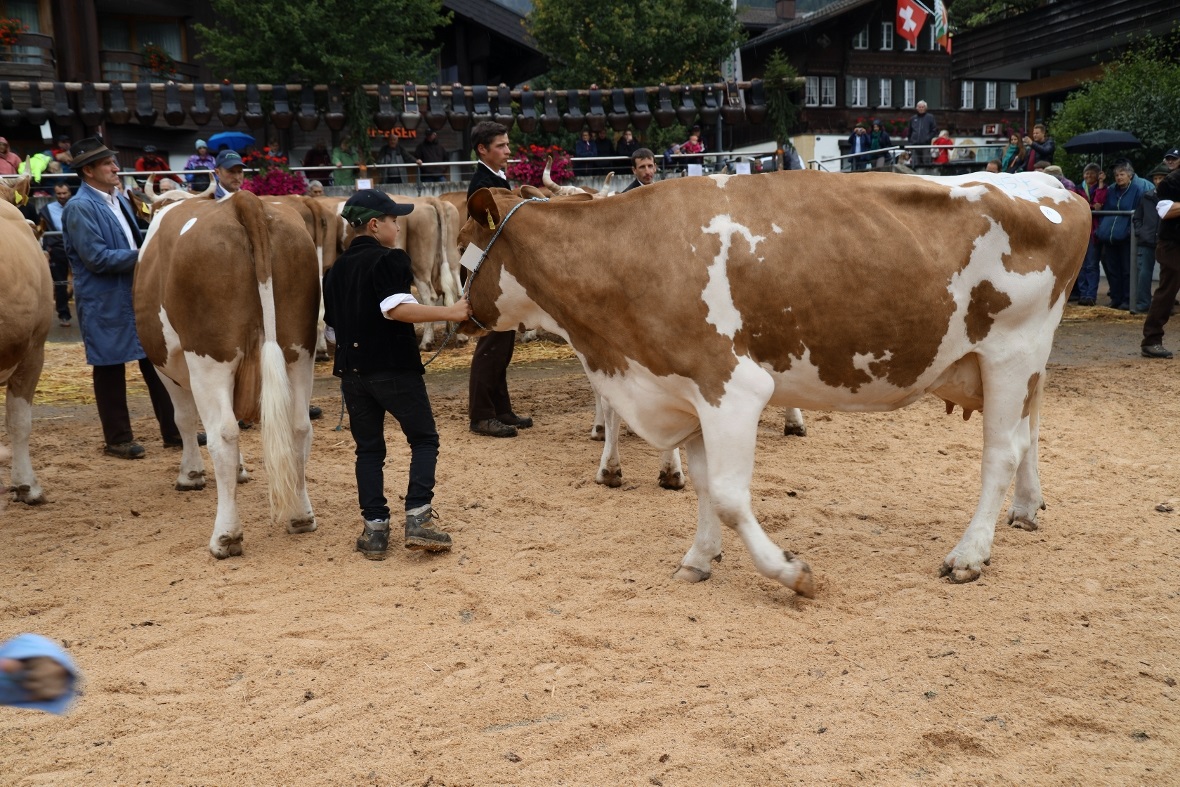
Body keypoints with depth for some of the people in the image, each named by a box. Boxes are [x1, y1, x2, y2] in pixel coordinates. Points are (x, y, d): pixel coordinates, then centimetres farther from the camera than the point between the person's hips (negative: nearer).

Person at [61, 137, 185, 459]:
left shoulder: (119, 199, 11)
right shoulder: (79, 208, -14)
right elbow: (97, 258, -20)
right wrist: (142, 257, -16)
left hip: (139, 294, 8)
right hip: (105, 301, -8)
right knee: (110, 368, 4)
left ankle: (173, 430, 19)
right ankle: (118, 439, 16)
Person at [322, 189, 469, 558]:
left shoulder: (336, 269, 13)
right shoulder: (390, 260, -9)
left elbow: (332, 321, 18)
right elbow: (397, 307, -23)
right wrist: (451, 312, -22)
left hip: (352, 370, 6)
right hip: (395, 368, -6)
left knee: (368, 448, 12)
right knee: (424, 440, 6)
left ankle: (375, 529, 10)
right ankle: (417, 519, -6)